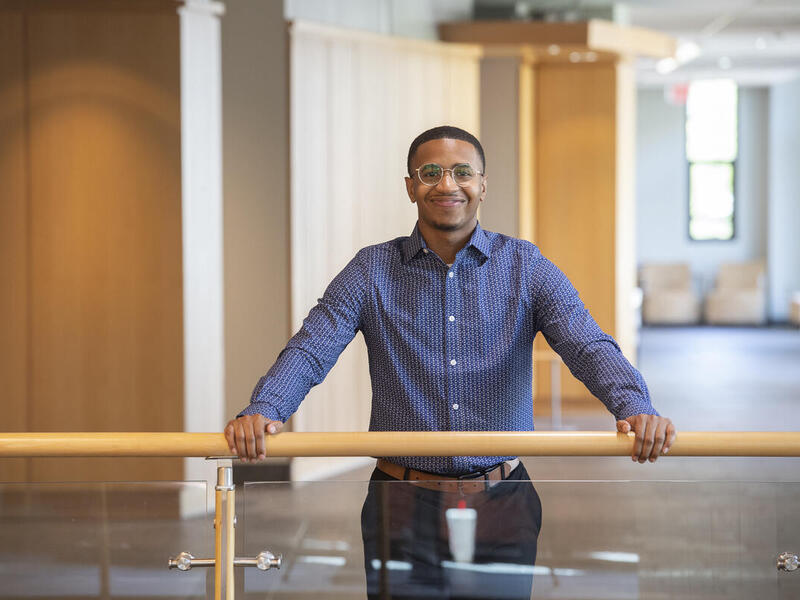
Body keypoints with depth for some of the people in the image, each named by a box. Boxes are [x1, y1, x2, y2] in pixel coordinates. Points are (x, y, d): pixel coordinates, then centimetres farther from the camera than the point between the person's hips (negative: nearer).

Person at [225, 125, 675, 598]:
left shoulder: (526, 268, 1)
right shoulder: (372, 271, 1)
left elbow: (589, 348, -10)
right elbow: (310, 350, -9)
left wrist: (636, 409, -31)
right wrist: (263, 410, -30)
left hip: (501, 505, 1)